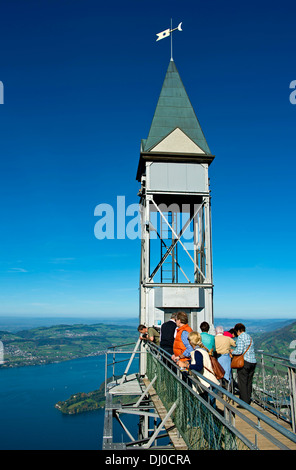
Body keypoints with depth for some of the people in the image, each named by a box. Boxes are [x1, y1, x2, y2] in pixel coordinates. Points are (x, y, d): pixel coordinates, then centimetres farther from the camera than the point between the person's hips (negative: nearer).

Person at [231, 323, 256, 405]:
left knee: (242, 383, 0)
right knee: (249, 382, 15)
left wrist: (232, 352, 1)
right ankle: (248, 401, 21)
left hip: (244, 361, -8)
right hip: (253, 361, 8)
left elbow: (239, 351, -19)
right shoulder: (249, 337, 14)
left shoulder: (240, 337, -11)